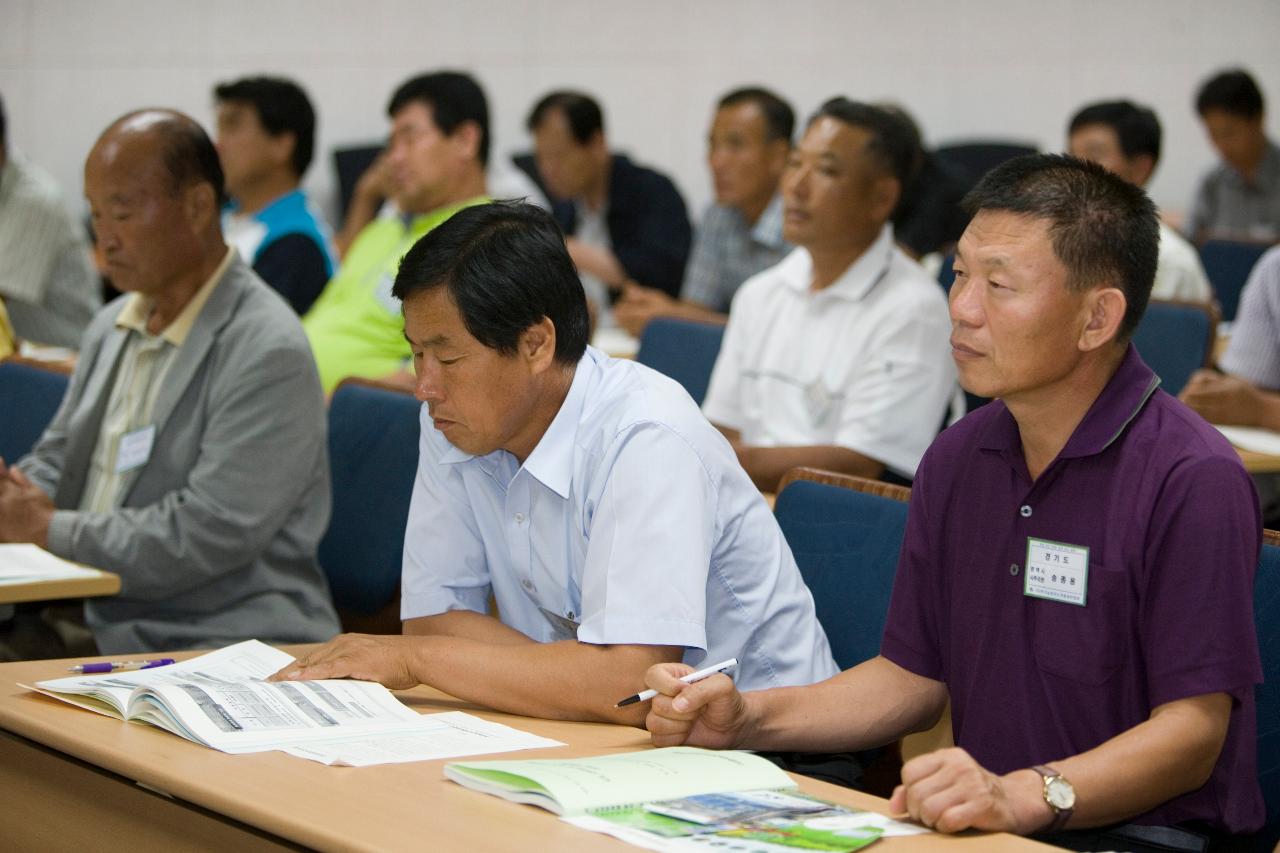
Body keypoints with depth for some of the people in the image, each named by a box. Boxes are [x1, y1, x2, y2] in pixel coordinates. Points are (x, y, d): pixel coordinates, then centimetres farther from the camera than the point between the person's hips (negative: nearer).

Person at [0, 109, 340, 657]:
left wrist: (50, 528, -12)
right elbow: (55, 462, 23)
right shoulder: (111, 327, 15)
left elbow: (206, 537, -19)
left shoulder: (269, 354, -13)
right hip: (100, 629, 8)